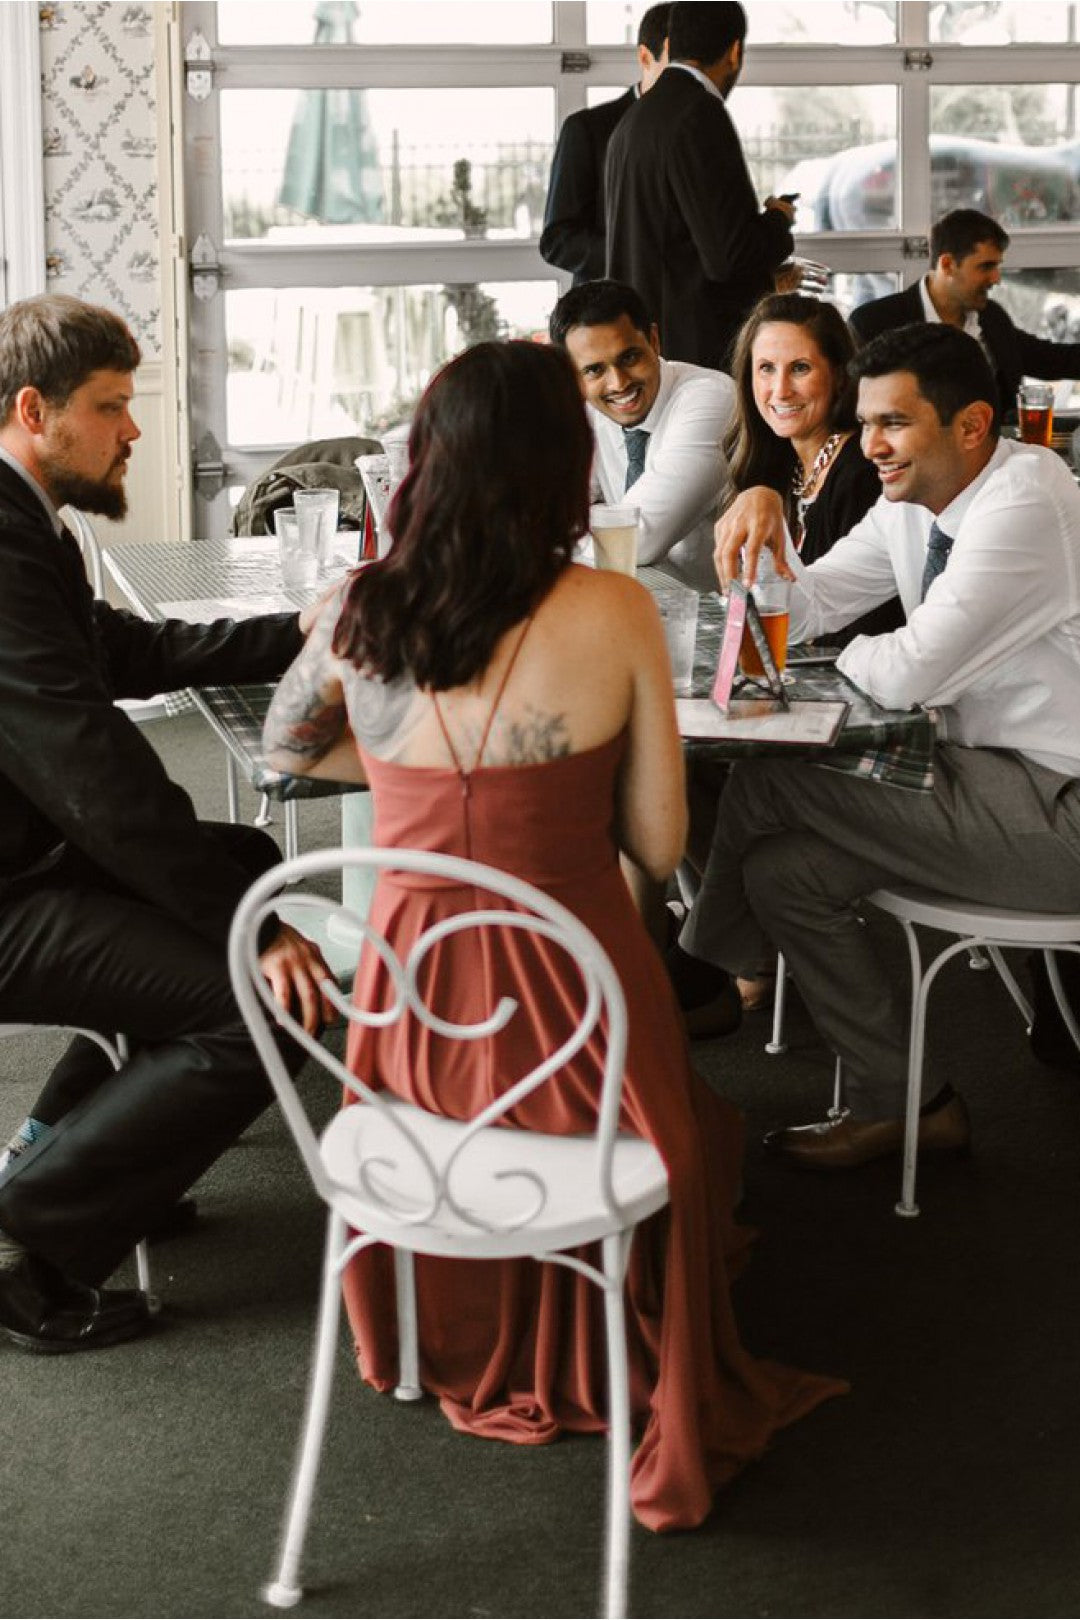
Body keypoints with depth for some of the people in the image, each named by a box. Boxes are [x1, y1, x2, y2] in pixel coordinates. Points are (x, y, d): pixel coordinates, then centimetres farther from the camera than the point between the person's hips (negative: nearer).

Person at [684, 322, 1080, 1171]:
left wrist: (845, 656, -4)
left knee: (766, 788, -12)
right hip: (989, 769, 9)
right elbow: (805, 607, 13)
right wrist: (765, 521, -6)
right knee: (783, 868, -3)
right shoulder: (916, 501, 8)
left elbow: (910, 673, -25)